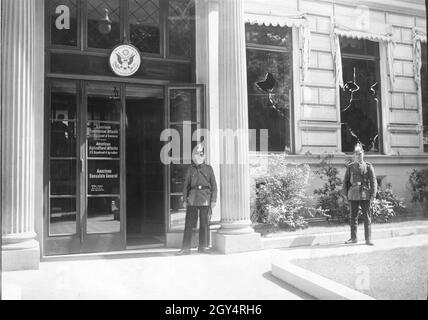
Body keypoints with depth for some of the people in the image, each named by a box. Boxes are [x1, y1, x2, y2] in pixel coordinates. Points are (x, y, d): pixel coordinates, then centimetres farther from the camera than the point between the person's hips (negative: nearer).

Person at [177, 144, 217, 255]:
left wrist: (213, 200, -3)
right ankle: (186, 248, 3)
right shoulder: (190, 169, 10)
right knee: (189, 223, -1)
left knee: (205, 223, 2)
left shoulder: (208, 168, 8)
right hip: (193, 198, 1)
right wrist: (184, 200, 4)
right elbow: (186, 185, 12)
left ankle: (203, 247, 13)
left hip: (205, 198, 0)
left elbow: (214, 185, 5)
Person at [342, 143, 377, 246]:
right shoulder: (350, 167, 9)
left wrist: (373, 194, -6)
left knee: (367, 217, 0)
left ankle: (368, 239, 5)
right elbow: (346, 181, 11)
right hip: (353, 195, 2)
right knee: (353, 217, 7)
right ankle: (353, 238, 16)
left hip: (365, 194, -1)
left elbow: (373, 181, 2)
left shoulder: (368, 166, 5)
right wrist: (345, 194, 5)